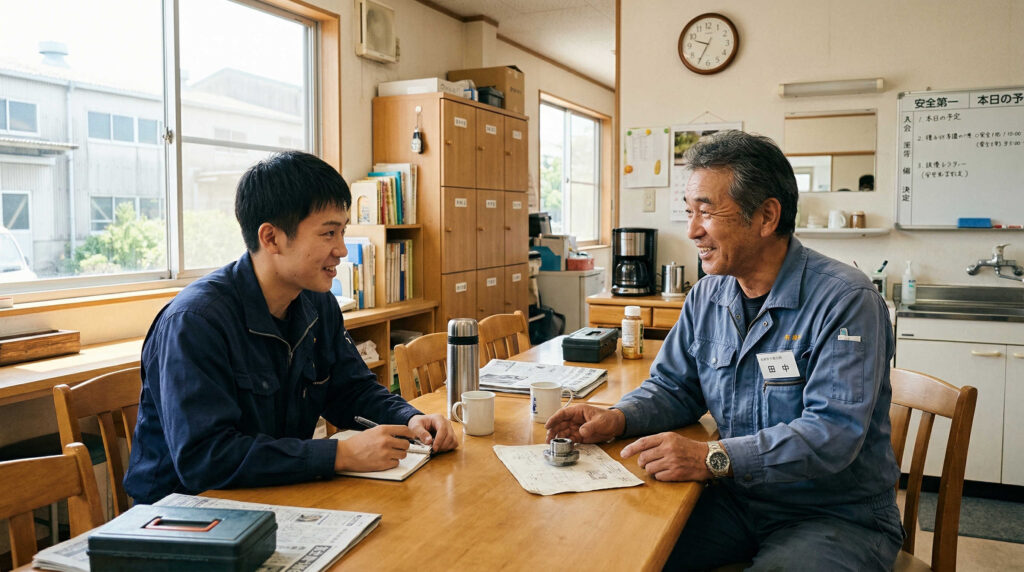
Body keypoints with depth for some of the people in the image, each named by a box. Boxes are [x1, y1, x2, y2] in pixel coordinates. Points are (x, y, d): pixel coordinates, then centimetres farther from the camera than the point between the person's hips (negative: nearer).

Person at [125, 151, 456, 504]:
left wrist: (410, 420, -7)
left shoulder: (319, 305, 2)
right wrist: (341, 454, -31)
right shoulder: (195, 321, -22)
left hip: (275, 500, 6)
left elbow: (352, 389, 13)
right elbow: (202, 459, -30)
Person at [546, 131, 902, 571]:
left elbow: (834, 431, -26)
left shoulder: (845, 301, -18)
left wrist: (713, 458, -35)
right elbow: (674, 386, 12)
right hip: (738, 499, 5)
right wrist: (618, 418, -9)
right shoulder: (707, 296, 4)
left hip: (838, 515, -5)